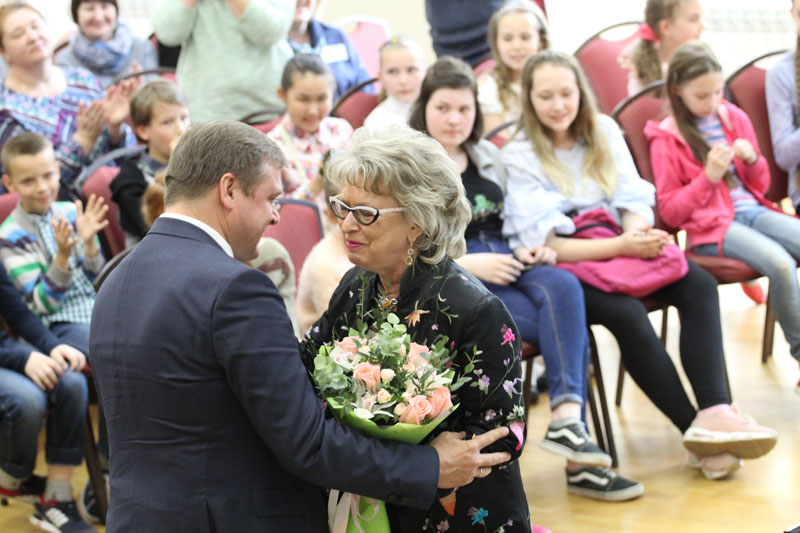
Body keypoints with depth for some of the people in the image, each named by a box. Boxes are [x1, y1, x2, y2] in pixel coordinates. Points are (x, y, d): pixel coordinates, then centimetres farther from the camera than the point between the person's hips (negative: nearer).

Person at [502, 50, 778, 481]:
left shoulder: (604, 131, 9)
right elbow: (545, 244, -13)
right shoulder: (519, 156, -6)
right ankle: (696, 431, -30)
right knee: (626, 313, -34)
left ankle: (714, 410, -38)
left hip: (620, 251, 5)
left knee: (700, 285, -22)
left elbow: (634, 198, 5)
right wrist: (620, 246, -25)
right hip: (566, 268, -5)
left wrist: (637, 233, -20)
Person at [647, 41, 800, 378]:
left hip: (751, 210, 5)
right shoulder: (666, 139, 1)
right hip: (711, 225, -5)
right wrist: (709, 177, -13)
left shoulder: (735, 119, 14)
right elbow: (670, 211, -1)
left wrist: (752, 159, -1)